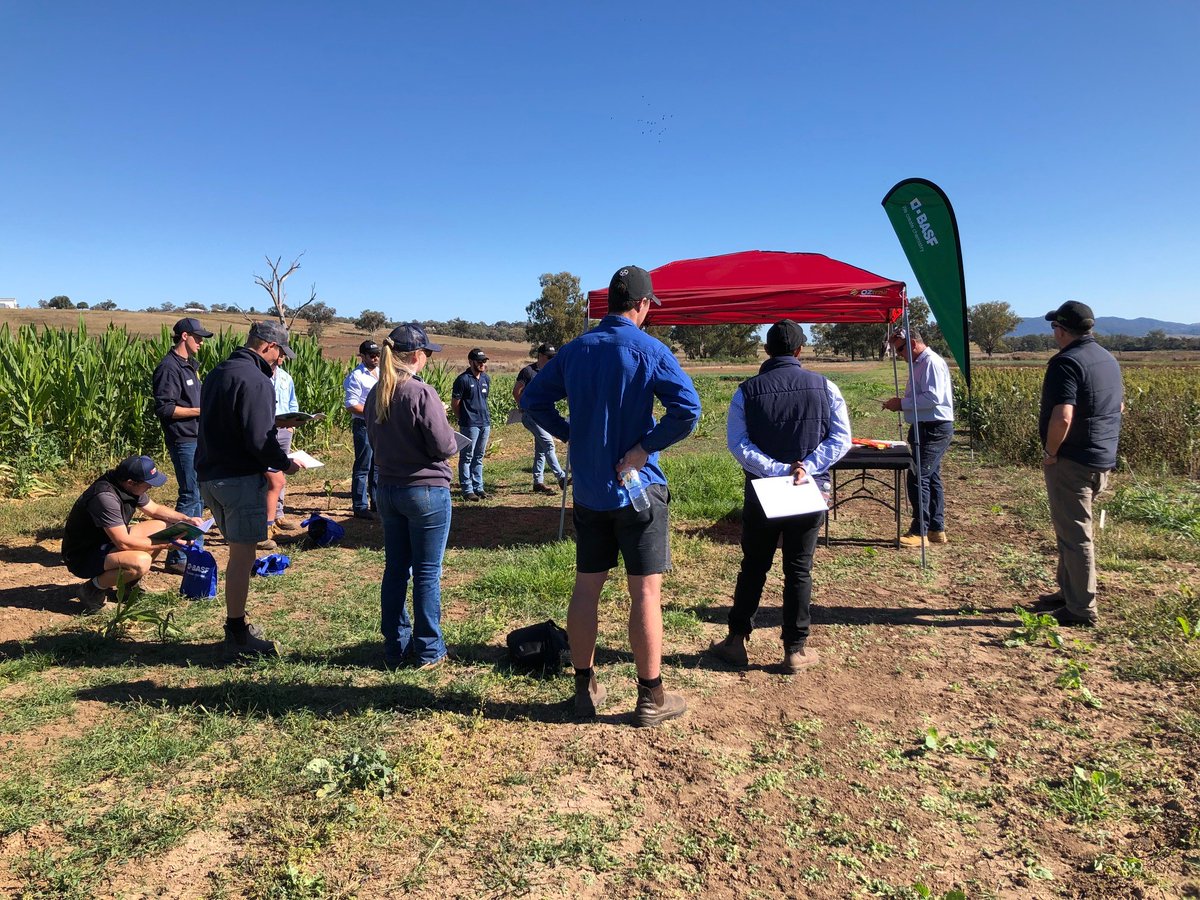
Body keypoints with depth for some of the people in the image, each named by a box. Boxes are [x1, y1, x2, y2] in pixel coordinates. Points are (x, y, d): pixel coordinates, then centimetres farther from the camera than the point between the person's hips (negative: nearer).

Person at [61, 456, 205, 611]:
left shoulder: (130, 487, -4)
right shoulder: (105, 497, -31)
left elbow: (155, 510, 14)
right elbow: (124, 543, -31)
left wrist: (186, 519, -2)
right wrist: (167, 543, -25)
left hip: (109, 543, 10)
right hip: (83, 556, -9)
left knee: (163, 526, 4)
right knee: (141, 562, -34)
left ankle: (129, 585, 10)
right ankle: (92, 589, -7)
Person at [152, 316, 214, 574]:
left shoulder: (189, 365, 17)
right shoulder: (169, 367, -13)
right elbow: (163, 408, -18)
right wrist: (200, 410, -16)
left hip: (197, 440, 10)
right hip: (183, 440, -10)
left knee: (198, 495, 14)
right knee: (190, 496, -7)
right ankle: (176, 558, 1)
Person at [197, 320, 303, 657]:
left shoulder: (217, 373, 15)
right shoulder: (254, 379, -16)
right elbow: (259, 439, -21)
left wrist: (273, 424, 18)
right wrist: (285, 464, -6)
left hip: (210, 475, 10)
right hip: (241, 478, -10)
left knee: (239, 552, 18)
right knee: (243, 555, -3)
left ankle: (236, 624, 27)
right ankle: (237, 635, 4)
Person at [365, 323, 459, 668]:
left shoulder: (375, 395, 5)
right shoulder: (422, 393, -18)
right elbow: (444, 447, -16)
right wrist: (444, 425, 5)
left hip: (388, 489, 7)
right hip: (426, 491, -7)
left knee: (395, 569, 14)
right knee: (427, 573, 3)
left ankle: (395, 646, 23)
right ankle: (428, 650, 13)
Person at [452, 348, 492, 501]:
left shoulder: (486, 378, 11)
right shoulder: (463, 379, -11)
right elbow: (455, 403, -7)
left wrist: (485, 415, 14)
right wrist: (463, 419, 2)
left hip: (485, 423, 7)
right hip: (470, 424, -7)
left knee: (479, 457, 13)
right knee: (467, 457, 0)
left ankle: (478, 487, 21)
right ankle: (467, 490, 4)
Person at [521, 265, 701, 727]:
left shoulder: (574, 350, 5)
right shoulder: (649, 350, -10)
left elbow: (532, 400, 9)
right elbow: (687, 408, -21)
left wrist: (570, 433, 7)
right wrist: (646, 448, -14)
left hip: (587, 490, 5)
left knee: (586, 588, 12)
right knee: (645, 592, 3)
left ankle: (586, 689, 24)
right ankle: (651, 699, 13)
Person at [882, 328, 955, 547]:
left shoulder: (932, 363, -15)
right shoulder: (919, 364, 16)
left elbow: (933, 398, -25)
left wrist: (902, 403, -19)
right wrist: (900, 404, 6)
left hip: (934, 429, -11)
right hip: (925, 428, 11)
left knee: (918, 478, -10)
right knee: (931, 478, 14)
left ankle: (919, 531, -4)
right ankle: (936, 530, 22)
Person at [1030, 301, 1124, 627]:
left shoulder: (1066, 362, -18)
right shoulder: (1109, 359, 12)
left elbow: (1062, 417, -28)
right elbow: (1119, 405, 24)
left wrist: (1050, 453, -15)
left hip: (1073, 461, -9)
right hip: (1104, 459, 9)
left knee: (1074, 534, -1)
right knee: (1071, 529, 20)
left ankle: (1081, 610, 6)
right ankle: (1067, 593, 30)